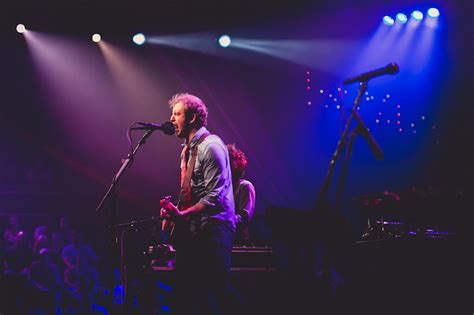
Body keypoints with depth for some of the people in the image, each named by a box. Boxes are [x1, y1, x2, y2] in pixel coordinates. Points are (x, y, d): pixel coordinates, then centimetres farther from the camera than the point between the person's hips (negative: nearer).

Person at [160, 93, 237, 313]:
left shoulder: (210, 146, -12)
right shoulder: (188, 148, 17)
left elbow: (214, 197, -18)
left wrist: (181, 215, -26)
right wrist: (174, 212, 7)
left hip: (213, 229, -9)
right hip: (193, 230, 9)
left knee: (218, 293, -10)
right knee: (185, 295, 8)